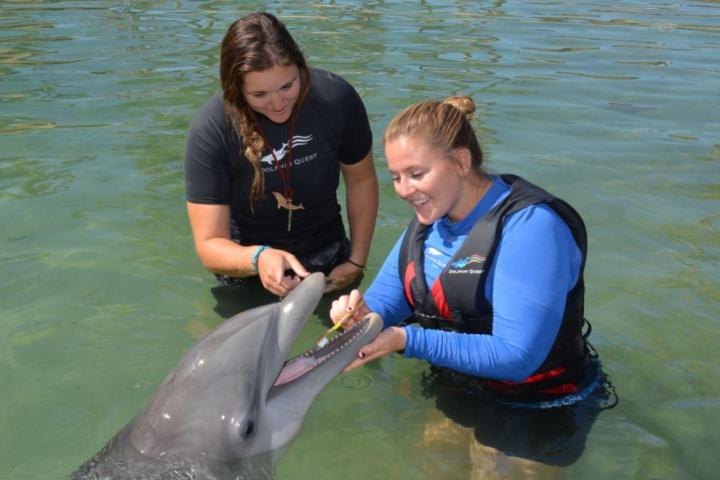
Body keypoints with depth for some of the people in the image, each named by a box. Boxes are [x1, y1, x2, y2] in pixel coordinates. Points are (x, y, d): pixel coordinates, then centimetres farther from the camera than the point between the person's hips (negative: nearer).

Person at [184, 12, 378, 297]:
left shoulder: (336, 99, -21)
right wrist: (258, 258, -47)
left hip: (326, 261, 2)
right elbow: (209, 245, -27)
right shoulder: (210, 130, -27)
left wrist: (357, 262, -5)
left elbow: (361, 180, -4)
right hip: (245, 265, -2)